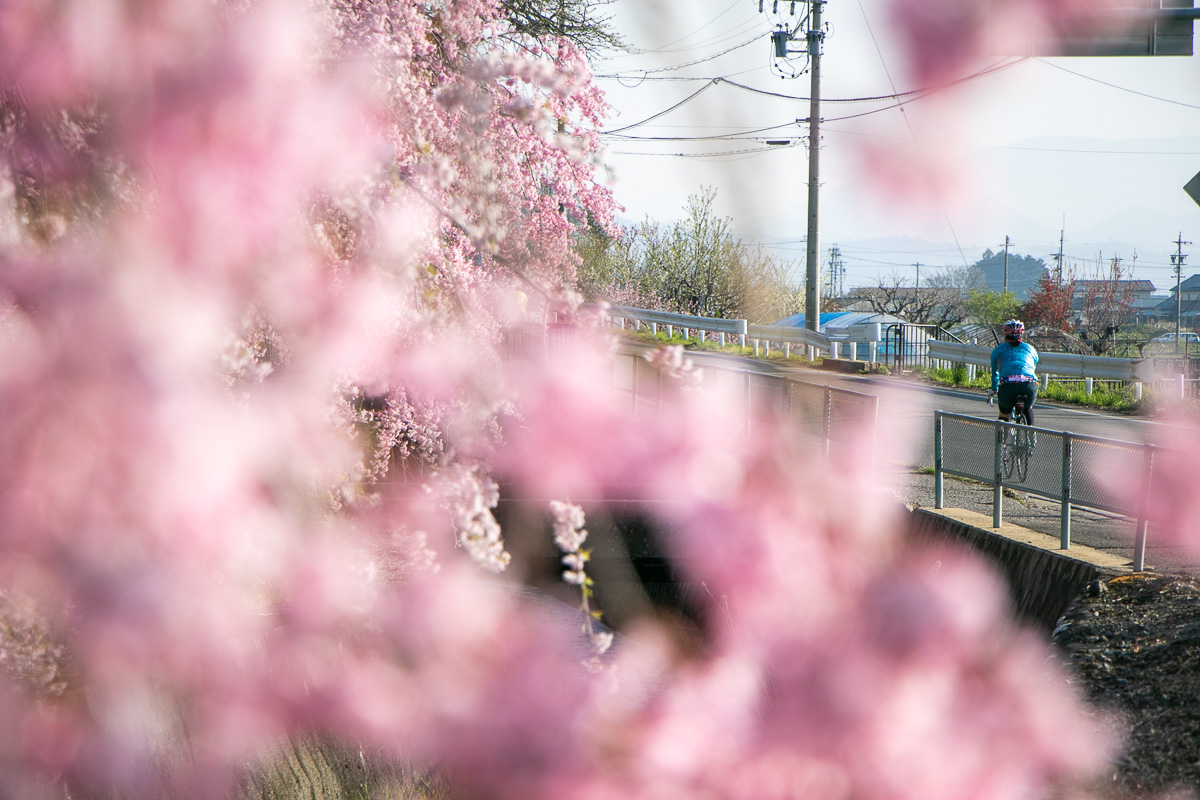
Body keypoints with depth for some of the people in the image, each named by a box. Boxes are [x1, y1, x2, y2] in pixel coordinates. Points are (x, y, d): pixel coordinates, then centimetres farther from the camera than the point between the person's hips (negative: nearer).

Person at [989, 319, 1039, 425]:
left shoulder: (998, 350, 23)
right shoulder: (1029, 348, 26)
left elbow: (995, 372, 35)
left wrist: (993, 389, 52)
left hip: (1008, 385, -1)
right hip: (1030, 384, 1)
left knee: (1004, 414, 22)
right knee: (1028, 408, 32)